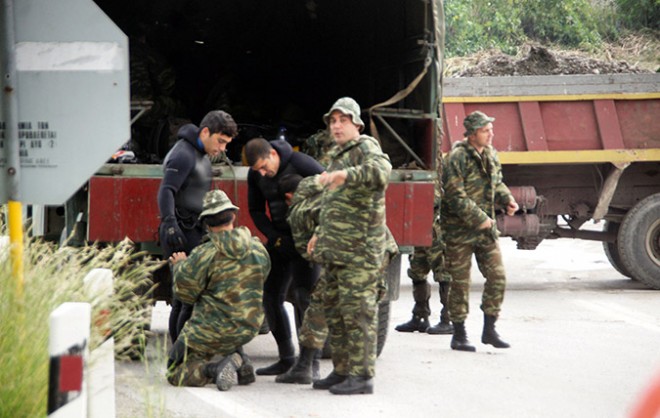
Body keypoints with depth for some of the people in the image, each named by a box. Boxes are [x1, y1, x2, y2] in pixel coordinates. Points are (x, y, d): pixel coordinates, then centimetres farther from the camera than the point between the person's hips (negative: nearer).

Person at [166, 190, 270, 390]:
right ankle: (240, 361, 14)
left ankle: (213, 370, -19)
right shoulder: (258, 249, -2)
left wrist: (180, 266, 9)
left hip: (210, 331, -5)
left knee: (175, 373, 9)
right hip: (248, 328, 5)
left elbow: (184, 292, -10)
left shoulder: (205, 255, -18)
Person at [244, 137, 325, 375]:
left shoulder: (301, 164, -19)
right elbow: (256, 211, 8)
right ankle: (286, 358, 13)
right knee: (271, 297, 3)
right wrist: (276, 239, -7)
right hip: (280, 238, 6)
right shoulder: (255, 175, -2)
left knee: (304, 295, -16)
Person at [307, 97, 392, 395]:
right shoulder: (338, 155, 23)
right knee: (334, 310, 14)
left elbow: (381, 170, -33)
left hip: (359, 249, -10)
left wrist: (346, 175, -47)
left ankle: (362, 376, -9)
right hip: (336, 250, 10)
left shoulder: (365, 146, -8)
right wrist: (320, 233, 30)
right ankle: (342, 371, 22)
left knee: (357, 310, -10)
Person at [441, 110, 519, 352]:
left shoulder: (491, 155, 8)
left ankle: (489, 330, 15)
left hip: (486, 231, 7)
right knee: (460, 283, 1)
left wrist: (507, 200, 3)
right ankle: (459, 335, 11)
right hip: (460, 231, -7)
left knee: (497, 277, 3)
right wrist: (479, 219, -20)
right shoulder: (457, 158, -16)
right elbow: (455, 197, -20)